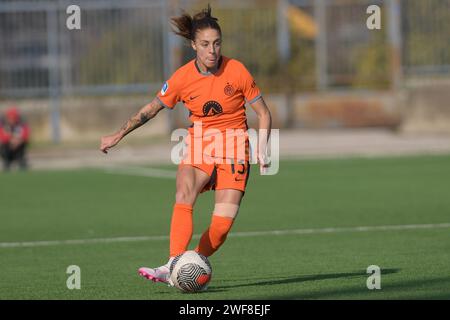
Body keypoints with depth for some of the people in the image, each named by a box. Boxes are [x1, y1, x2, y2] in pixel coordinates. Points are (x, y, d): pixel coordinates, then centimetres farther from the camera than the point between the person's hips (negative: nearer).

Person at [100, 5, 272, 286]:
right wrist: (118, 136, 9)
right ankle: (173, 267, -36)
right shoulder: (182, 78, -7)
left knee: (224, 222, -14)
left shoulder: (237, 71, -11)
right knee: (184, 195, -29)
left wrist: (261, 149, -11)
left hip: (234, 149, -1)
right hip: (198, 146, 1)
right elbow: (151, 109, 9)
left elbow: (263, 113, 1)